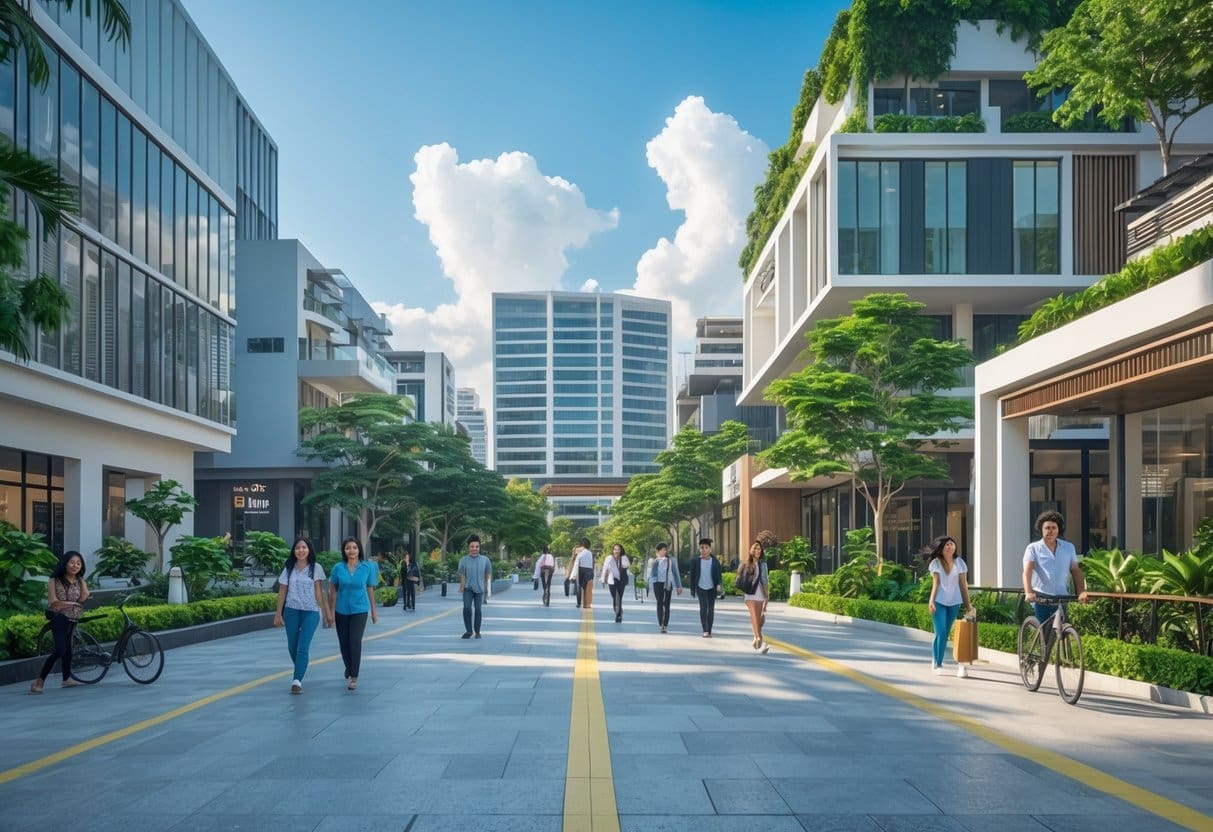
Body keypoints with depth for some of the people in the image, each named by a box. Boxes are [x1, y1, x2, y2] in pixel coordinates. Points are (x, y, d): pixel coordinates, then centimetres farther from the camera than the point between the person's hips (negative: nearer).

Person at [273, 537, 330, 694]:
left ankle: (297, 681, -14)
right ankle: (300, 671, 32)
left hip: (310, 612, -3)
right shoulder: (289, 568, 7)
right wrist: (278, 614, 5)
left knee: (303, 648, -11)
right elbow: (282, 592, 8)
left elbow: (319, 592, -1)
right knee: (292, 647, 9)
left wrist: (325, 613, -4)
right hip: (291, 611, 3)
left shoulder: (316, 568, 0)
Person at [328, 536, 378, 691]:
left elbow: (370, 589, 6)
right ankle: (349, 669, 35)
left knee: (355, 641, -15)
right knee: (344, 643, 10)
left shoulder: (367, 567, -3)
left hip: (359, 610, -2)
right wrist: (331, 611, 1)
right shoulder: (338, 568, -4)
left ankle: (354, 677, -10)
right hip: (342, 610, 2)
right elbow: (332, 590, 3)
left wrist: (374, 611, 10)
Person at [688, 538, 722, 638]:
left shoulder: (715, 562, -4)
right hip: (701, 588, -1)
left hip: (712, 588, 1)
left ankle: (709, 631, 15)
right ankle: (705, 631, -17)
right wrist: (693, 590, 6)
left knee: (711, 609, 5)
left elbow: (718, 575, 0)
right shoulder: (695, 561, -5)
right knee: (703, 607, -15)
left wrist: (719, 584, -20)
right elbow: (692, 576, 4)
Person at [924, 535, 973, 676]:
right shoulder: (936, 562, -2)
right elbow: (935, 582, -7)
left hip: (954, 602, 2)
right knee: (940, 632, -9)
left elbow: (963, 584, 4)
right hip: (939, 602, -2)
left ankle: (937, 661, 16)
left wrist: (968, 604, 2)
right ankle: (937, 664, 0)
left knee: (946, 633, 5)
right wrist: (932, 600, -20)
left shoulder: (959, 562, 3)